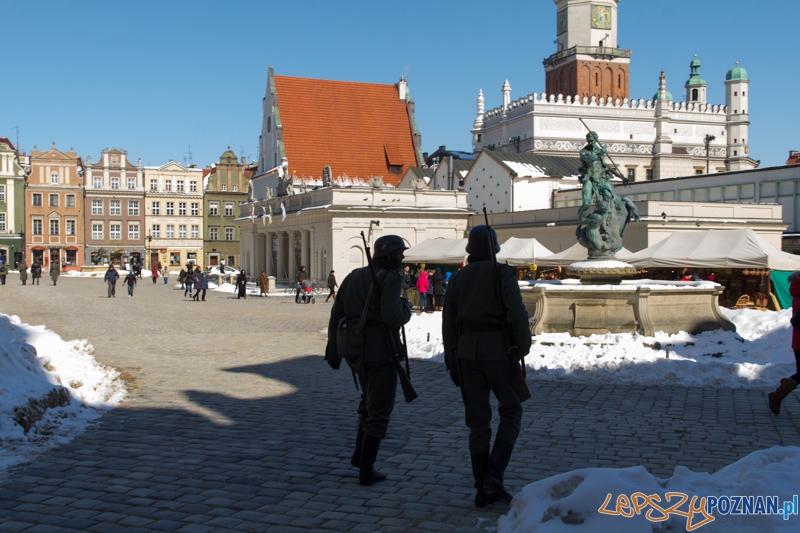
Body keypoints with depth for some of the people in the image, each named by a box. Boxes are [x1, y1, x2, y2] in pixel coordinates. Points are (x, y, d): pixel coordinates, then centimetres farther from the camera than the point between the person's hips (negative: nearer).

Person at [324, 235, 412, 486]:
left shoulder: (353, 277, 11)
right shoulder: (390, 279, -11)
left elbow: (337, 314, 9)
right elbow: (391, 316, -24)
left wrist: (333, 350, 14)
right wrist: (405, 307, -1)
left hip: (357, 348, 7)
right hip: (382, 349, -7)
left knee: (370, 398, 28)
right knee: (380, 409, 3)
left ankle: (360, 453, 25)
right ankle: (366, 470, 5)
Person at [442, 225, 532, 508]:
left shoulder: (458, 278, 13)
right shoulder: (503, 273, -1)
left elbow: (448, 322, 11)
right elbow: (517, 314, -13)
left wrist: (451, 363, 16)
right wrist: (523, 351, -6)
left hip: (466, 349, 4)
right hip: (497, 349, -4)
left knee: (478, 420, 8)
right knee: (511, 411, 10)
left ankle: (483, 490, 8)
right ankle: (494, 475, -6)